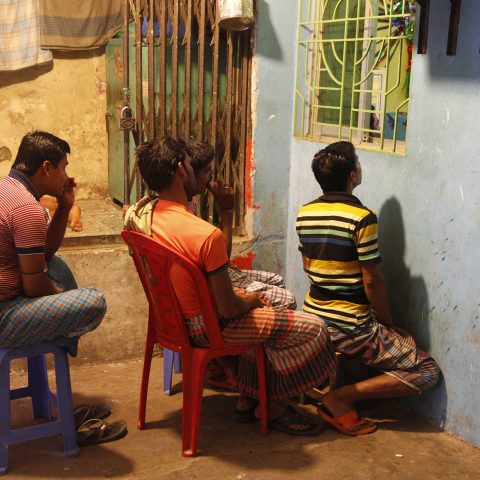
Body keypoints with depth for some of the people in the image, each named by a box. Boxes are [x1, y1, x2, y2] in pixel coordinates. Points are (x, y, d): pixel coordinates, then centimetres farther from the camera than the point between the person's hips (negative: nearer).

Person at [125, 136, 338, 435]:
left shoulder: (144, 215, -7)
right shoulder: (207, 235, -31)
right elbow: (229, 309, -26)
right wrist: (251, 299, 0)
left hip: (172, 318, 9)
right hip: (206, 328, -9)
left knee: (277, 299, 28)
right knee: (311, 328, -1)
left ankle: (248, 399, 29)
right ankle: (275, 407, 19)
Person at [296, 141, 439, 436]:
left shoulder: (305, 213, 2)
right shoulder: (362, 218, -18)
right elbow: (372, 281, -15)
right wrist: (388, 322, 1)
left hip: (312, 315, 8)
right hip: (349, 327, -8)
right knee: (426, 371, 0)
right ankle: (341, 398, -9)